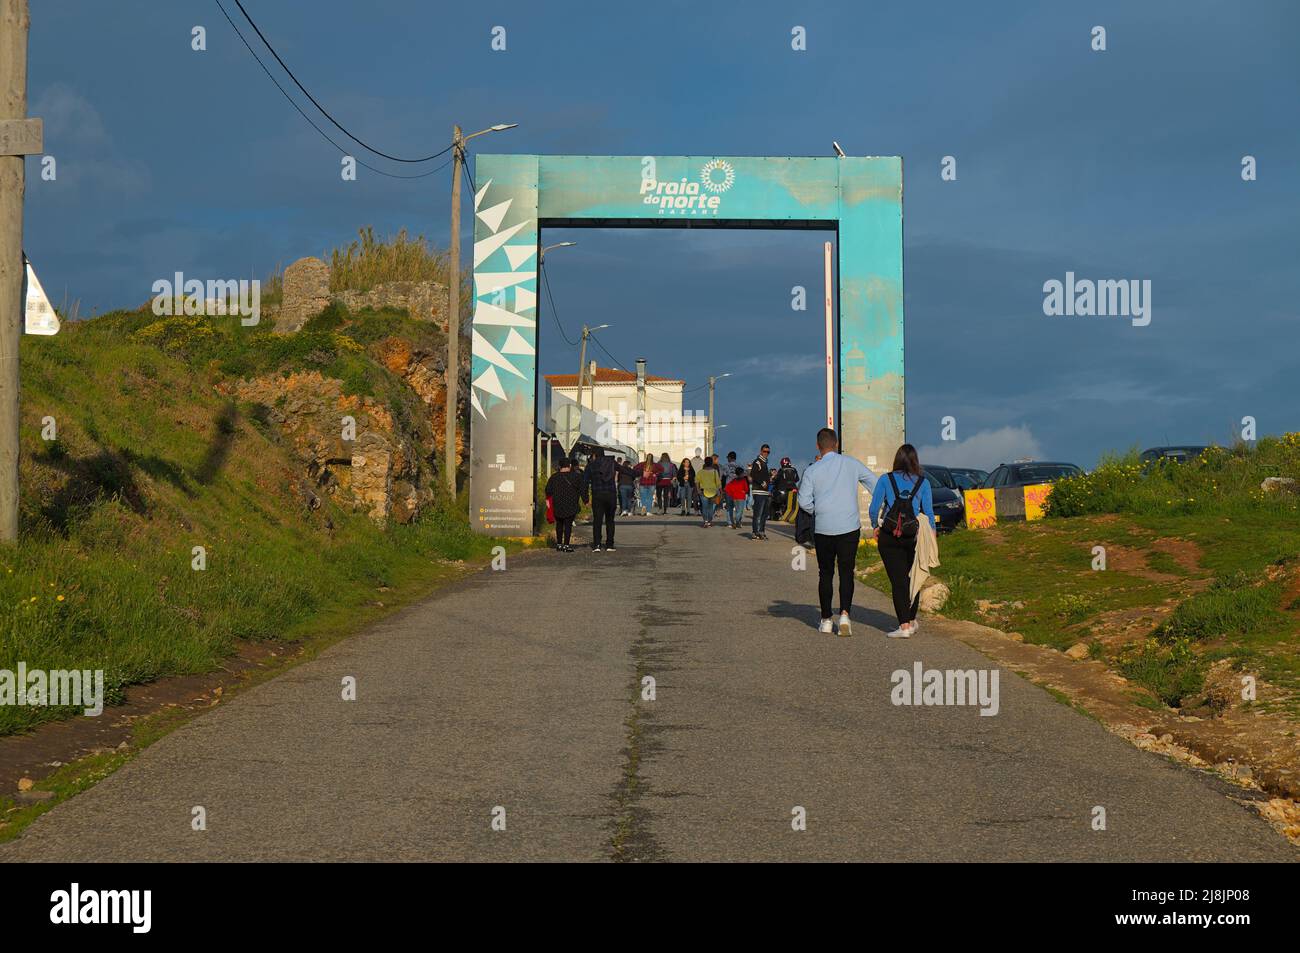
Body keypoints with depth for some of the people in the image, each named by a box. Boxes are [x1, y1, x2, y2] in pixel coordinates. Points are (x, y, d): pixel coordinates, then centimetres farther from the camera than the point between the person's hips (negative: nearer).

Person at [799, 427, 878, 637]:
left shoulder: (812, 471, -2)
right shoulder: (852, 464, 2)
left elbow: (804, 501, -6)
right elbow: (874, 483, 5)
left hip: (823, 528, 0)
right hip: (850, 527, 0)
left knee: (825, 574, 11)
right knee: (846, 572, 5)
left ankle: (826, 620, 13)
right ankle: (845, 613, -13)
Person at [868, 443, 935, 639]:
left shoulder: (886, 480, -2)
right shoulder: (923, 482, 1)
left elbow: (874, 508, -4)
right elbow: (928, 512, 1)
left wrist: (875, 527, 11)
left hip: (888, 537, -2)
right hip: (914, 536, 2)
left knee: (898, 580, 0)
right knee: (913, 578, 17)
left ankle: (905, 626, -6)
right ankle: (911, 621, 28)